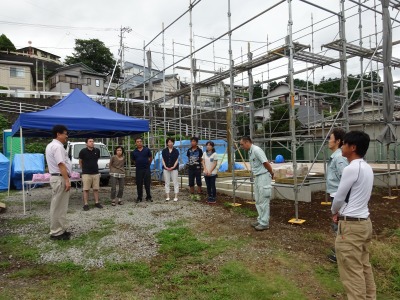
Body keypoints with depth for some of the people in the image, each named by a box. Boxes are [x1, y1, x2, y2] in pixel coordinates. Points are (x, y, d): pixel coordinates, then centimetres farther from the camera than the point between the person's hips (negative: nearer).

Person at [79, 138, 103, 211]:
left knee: (96, 189, 8)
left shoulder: (97, 151, 2)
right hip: (86, 174, -3)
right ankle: (85, 204, 8)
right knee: (86, 189, 1)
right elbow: (80, 161, 6)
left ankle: (97, 203, 18)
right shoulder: (83, 151, -8)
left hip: (96, 173, 3)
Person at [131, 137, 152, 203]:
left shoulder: (147, 150, 0)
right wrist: (138, 164, 10)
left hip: (147, 169, -1)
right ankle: (139, 198, 16)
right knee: (139, 184, 6)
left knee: (147, 184, 3)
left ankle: (148, 197, 14)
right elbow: (133, 160, 16)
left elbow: (151, 158, 11)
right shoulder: (134, 152, 3)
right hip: (138, 170, 1)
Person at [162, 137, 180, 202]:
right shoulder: (164, 151, 4)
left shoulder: (176, 151, 1)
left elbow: (177, 160, 0)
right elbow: (163, 160, 4)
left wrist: (173, 167, -12)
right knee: (167, 182, 6)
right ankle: (167, 196, 13)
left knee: (175, 182, 0)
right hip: (166, 168, 2)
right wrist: (165, 167, -9)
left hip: (174, 168, -1)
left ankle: (176, 196, 6)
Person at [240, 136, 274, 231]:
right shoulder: (250, 152, 11)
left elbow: (266, 163, -19)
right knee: (258, 201, 15)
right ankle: (261, 220, 26)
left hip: (263, 177, -10)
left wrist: (271, 173, -7)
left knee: (263, 201, -2)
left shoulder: (256, 150, -19)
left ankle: (264, 223, 6)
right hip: (257, 177, 10)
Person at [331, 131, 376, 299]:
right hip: (364, 221, 9)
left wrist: (334, 212, 7)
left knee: (352, 273, 1)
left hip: (351, 225, -9)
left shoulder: (351, 169, -21)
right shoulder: (367, 168, 7)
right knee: (364, 267, 20)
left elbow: (339, 197, -12)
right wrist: (342, 212, 13)